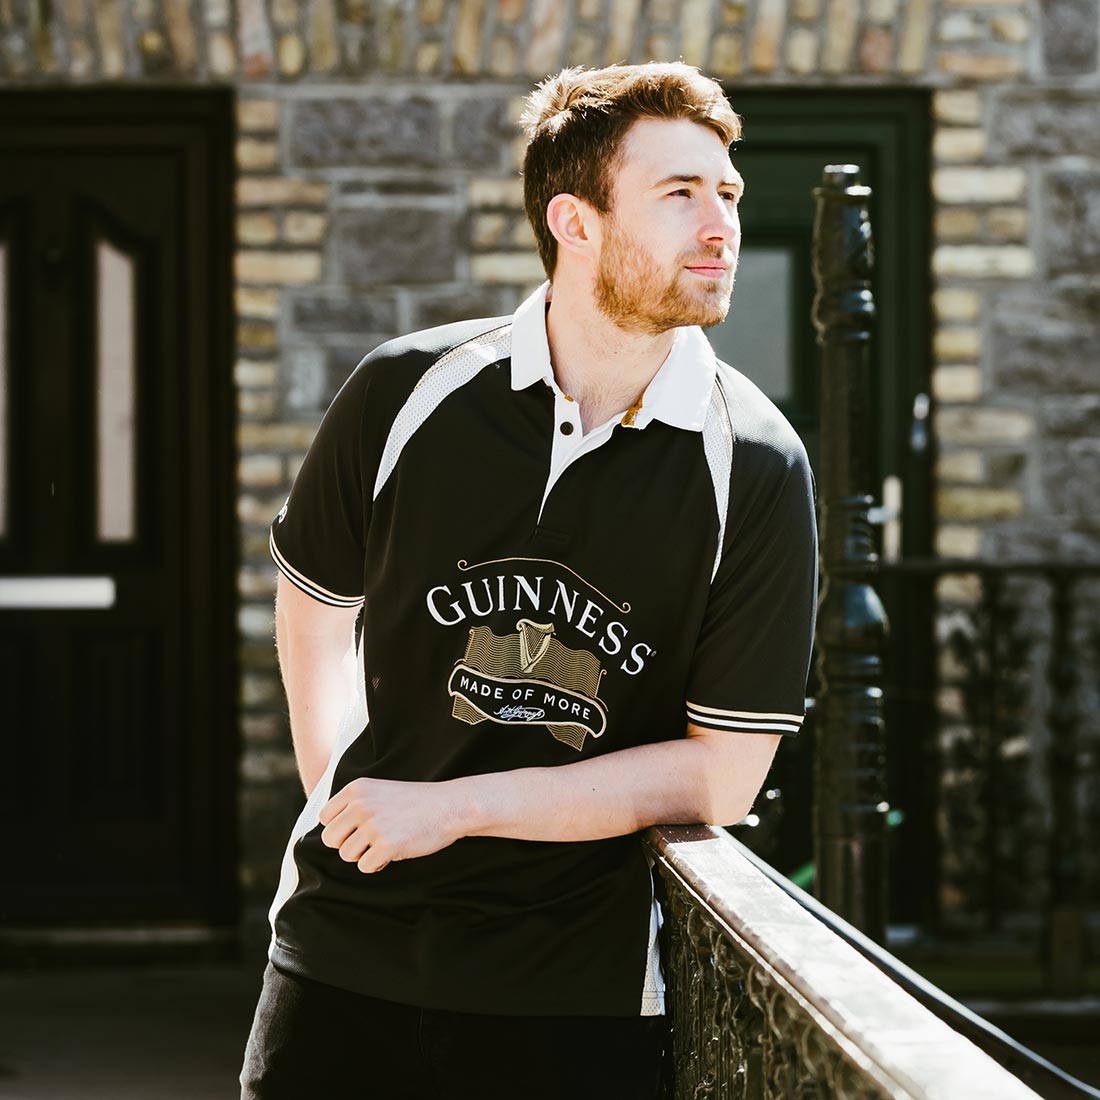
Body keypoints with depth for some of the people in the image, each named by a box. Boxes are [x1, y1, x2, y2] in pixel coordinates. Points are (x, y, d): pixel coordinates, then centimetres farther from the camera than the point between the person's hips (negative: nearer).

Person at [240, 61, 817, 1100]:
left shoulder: (753, 466, -9)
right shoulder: (407, 393, -5)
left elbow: (720, 776, -10)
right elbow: (314, 596, 14)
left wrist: (455, 805, -14)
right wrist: (340, 807, 7)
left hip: (579, 994, -1)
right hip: (345, 953, 1)